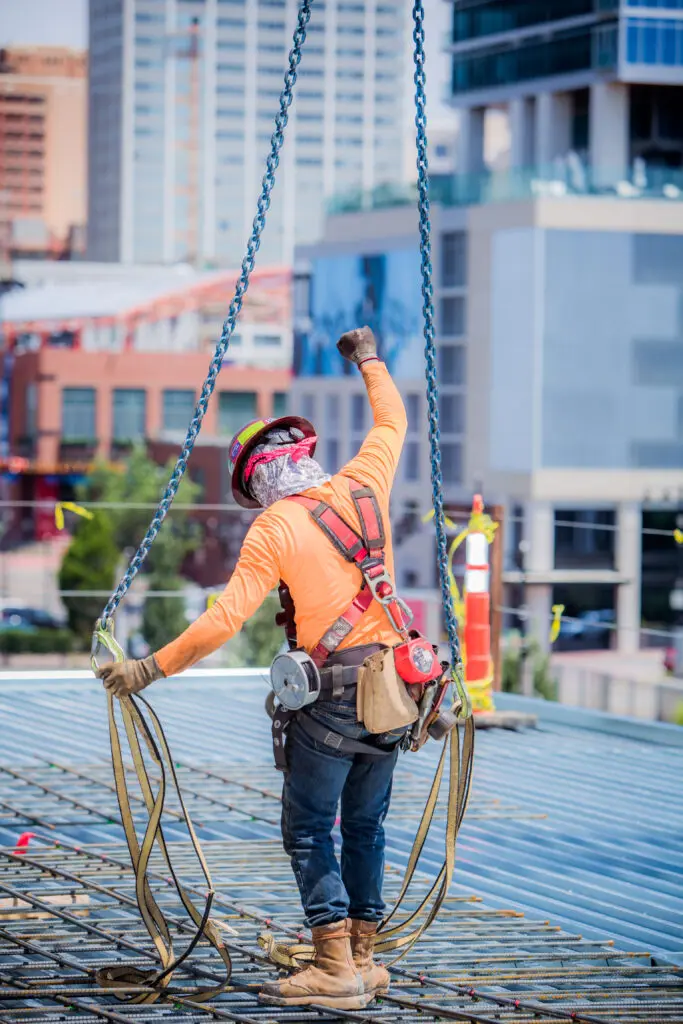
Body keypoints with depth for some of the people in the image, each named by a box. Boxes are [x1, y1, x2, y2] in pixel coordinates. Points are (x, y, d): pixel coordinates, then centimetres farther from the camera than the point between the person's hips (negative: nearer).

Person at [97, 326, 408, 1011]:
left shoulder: (275, 528, -9)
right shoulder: (363, 486, 5)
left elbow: (225, 620, -14)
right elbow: (392, 419, 25)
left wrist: (151, 669, -7)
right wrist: (369, 360, 41)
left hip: (332, 696, -6)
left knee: (308, 831, 1)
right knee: (364, 827, 16)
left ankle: (337, 969, -5)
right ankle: (365, 960, 20)